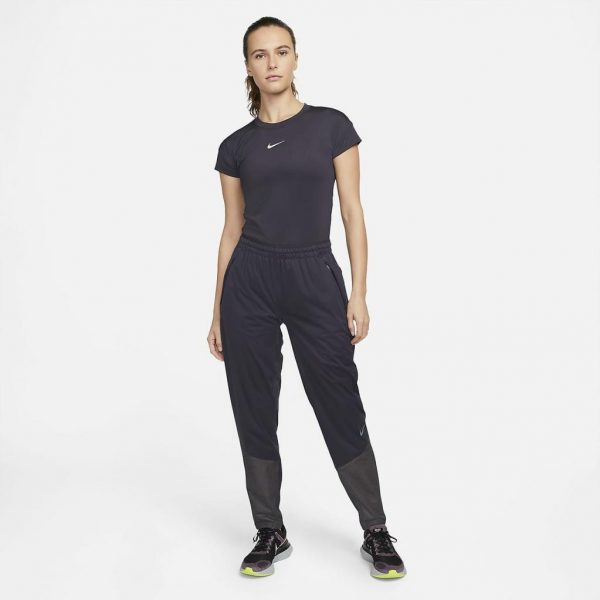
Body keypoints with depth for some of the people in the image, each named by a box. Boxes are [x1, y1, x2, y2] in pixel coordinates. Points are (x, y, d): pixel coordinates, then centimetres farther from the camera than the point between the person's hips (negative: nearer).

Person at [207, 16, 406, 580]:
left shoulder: (332, 125, 1)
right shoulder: (236, 145, 7)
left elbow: (352, 212, -1)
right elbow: (232, 230, 9)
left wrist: (359, 293, -8)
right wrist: (218, 312, 8)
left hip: (315, 279, -2)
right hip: (250, 282, 3)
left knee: (341, 411, 4)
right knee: (255, 412, 7)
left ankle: (376, 532, 22)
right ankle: (271, 533, 25)